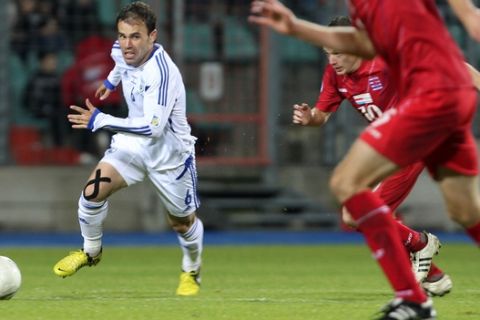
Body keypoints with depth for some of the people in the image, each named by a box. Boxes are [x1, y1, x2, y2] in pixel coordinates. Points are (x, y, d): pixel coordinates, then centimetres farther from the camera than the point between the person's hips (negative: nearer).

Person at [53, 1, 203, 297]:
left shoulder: (162, 73, -34)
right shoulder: (122, 51, -11)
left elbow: (153, 127, -40)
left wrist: (100, 121, -39)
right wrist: (111, 81, 36)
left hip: (170, 153, -5)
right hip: (134, 142, 5)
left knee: (182, 222, 11)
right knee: (94, 190, -15)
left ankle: (192, 272, 41)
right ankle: (91, 252, 10)